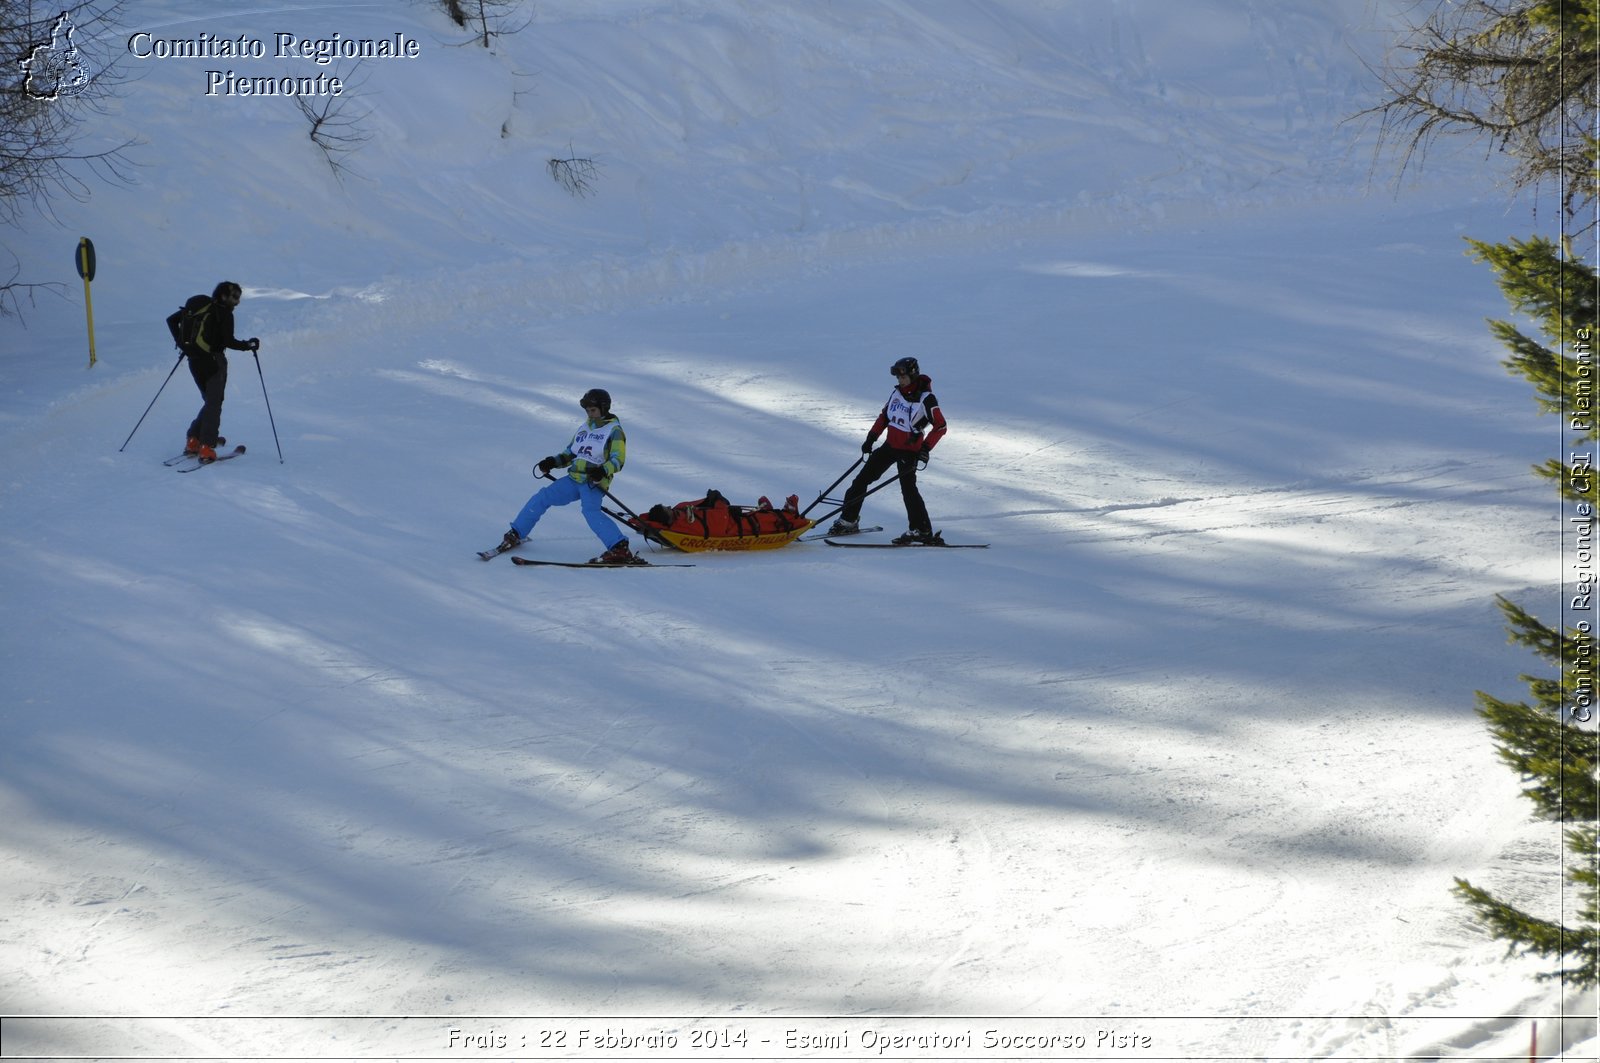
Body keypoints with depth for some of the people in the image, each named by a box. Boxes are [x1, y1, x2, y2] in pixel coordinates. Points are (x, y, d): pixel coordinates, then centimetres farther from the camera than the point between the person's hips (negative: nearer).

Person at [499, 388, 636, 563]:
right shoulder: (584, 428, 20)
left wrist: (603, 471, -31)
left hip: (594, 482, -7)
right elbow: (569, 453, 23)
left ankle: (620, 548, -38)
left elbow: (618, 460, -11)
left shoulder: (614, 430, -1)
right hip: (574, 478, 7)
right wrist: (552, 462, 4)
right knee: (542, 498, 1)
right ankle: (516, 534, 15)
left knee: (590, 511, -32)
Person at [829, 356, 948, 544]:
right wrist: (871, 438, 12)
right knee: (862, 479, 7)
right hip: (890, 446, 7)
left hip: (909, 451, -7)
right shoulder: (897, 393, 5)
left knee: (908, 487, -16)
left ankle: (921, 530, -7)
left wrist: (925, 449, -21)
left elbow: (940, 426, -15)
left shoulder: (925, 398, -14)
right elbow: (884, 416, 18)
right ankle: (849, 520, 17)